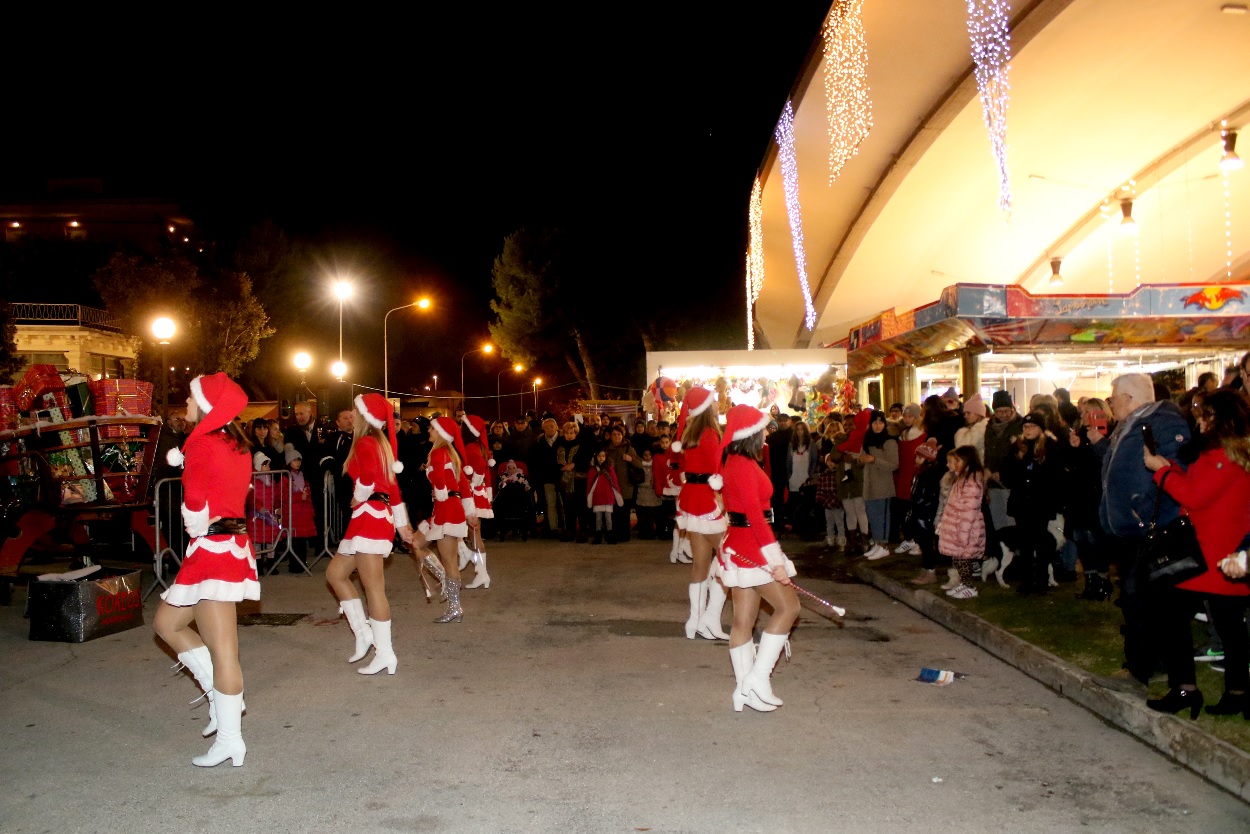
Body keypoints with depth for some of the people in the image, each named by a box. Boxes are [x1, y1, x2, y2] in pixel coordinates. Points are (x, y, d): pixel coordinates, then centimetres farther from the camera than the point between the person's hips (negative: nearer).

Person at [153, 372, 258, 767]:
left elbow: (196, 501, -20)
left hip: (212, 548, -10)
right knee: (167, 622, 22)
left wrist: (197, 530, -3)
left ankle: (229, 740, 5)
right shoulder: (236, 445, 12)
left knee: (222, 651, -3)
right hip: (231, 544, 10)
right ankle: (221, 696, 22)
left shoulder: (202, 445, -14)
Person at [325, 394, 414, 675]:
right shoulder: (381, 443, 17)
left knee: (374, 587, -6)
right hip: (377, 517, 10)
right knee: (335, 572, 16)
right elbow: (392, 485, 20)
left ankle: (385, 654, 0)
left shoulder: (365, 444, -11)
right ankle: (363, 633, 16)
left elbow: (368, 477, -31)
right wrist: (402, 523, 22)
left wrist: (357, 499, -12)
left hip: (369, 516, -10)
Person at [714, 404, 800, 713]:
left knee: (744, 620, 10)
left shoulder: (734, 462, 13)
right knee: (788, 606, -3)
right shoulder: (743, 465, -17)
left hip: (740, 545, 10)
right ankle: (757, 679, -3)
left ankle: (745, 689, 15)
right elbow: (755, 513, -24)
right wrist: (776, 560, -26)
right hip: (750, 545, -10)